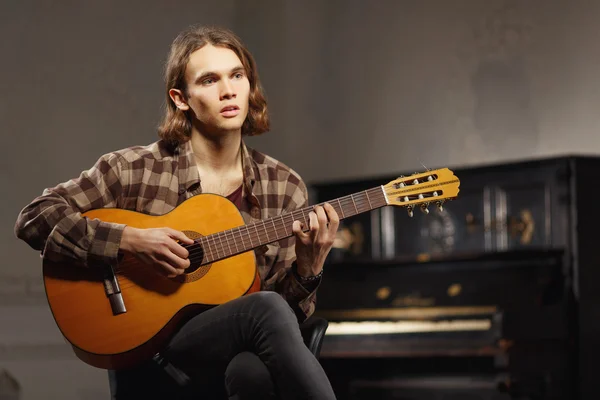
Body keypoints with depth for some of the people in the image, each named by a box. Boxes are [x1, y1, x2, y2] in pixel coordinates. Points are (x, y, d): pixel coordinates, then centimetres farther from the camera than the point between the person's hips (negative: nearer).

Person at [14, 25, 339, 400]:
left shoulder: (284, 187, 9)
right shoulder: (136, 170, 0)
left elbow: (291, 310, 12)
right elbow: (34, 218, -3)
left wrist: (308, 267, -10)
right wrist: (131, 240, -13)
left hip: (240, 354, 2)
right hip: (150, 351, -2)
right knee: (266, 309, -32)